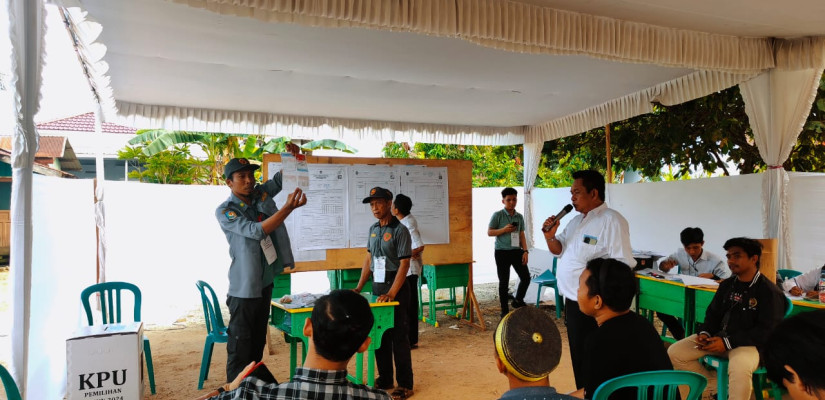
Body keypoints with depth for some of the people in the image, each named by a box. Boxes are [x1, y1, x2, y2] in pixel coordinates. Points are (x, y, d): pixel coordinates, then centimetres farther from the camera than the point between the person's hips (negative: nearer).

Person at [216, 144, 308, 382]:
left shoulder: (261, 194, 3)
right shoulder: (224, 211, -14)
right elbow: (256, 231, -26)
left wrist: (292, 156, -14)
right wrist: (289, 207, -35)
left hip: (266, 282, 7)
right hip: (244, 288, -6)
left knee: (258, 342, 18)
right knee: (240, 346, 1)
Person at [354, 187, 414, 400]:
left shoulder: (399, 230, -12)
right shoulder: (373, 229, 9)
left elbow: (404, 264, -16)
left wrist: (391, 293, -23)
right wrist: (359, 288, 9)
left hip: (396, 287, -7)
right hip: (377, 287, 7)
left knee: (398, 336, 0)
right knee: (379, 334, 14)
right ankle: (385, 378, 29)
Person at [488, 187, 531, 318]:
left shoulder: (519, 217, 9)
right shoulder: (497, 215, -5)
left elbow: (522, 236, 11)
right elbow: (489, 232, -5)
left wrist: (525, 251, 1)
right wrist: (504, 230, -18)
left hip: (516, 251, 4)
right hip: (502, 252, -4)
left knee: (526, 277, 2)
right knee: (504, 282, 2)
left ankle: (518, 301, 27)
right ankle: (505, 310, 14)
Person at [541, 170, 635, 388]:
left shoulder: (611, 221, -16)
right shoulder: (576, 220, 12)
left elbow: (623, 266, -21)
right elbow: (559, 250, 20)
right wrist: (550, 237, -2)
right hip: (572, 302, 9)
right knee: (577, 357, 20)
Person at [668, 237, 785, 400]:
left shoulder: (769, 291, -10)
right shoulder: (726, 285, 11)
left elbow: (767, 332, -15)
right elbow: (713, 313, 19)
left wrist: (728, 342, -20)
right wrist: (705, 333, -3)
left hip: (749, 344, -7)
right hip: (719, 336, 7)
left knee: (739, 368, -40)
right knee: (675, 352, -6)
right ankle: (716, 385, 10)